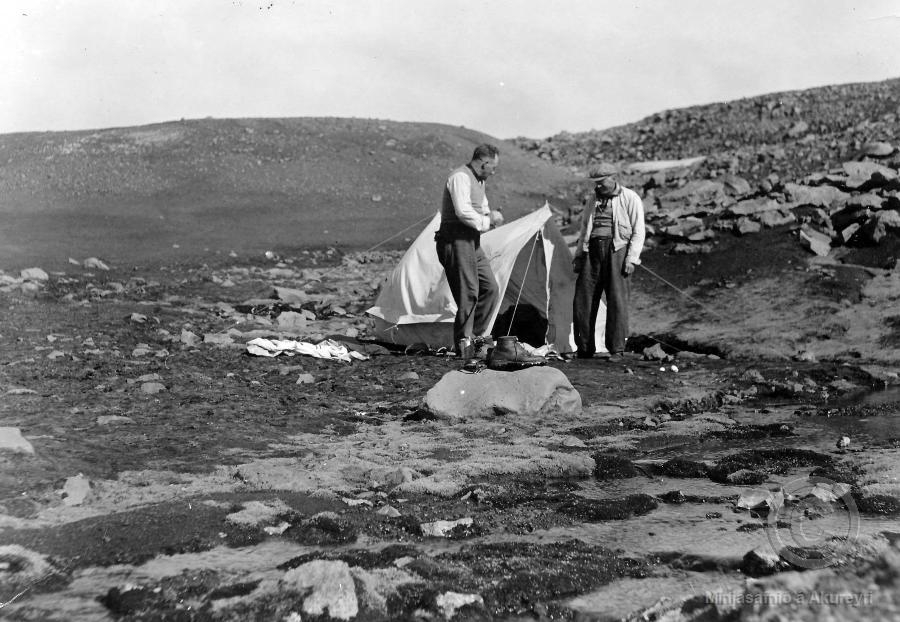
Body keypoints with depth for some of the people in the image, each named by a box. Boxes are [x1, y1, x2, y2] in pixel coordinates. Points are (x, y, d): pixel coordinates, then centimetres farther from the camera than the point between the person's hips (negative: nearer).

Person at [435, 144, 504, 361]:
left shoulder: (478, 181, 19)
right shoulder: (460, 177, -14)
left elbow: (480, 209, 29)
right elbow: (463, 212, -25)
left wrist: (491, 215, 6)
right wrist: (487, 221, -13)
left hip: (472, 242, 10)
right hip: (456, 240, -10)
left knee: (490, 287, 10)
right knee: (468, 292, -10)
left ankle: (477, 334, 18)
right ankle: (463, 341, -2)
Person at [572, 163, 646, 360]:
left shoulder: (630, 198, 0)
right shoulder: (593, 201, 17)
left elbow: (638, 231, -3)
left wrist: (632, 258, -10)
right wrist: (578, 255, 16)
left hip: (616, 251, -5)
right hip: (592, 253, 5)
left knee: (617, 302, -7)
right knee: (583, 301, 1)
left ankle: (617, 350, 1)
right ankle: (584, 349, 11)